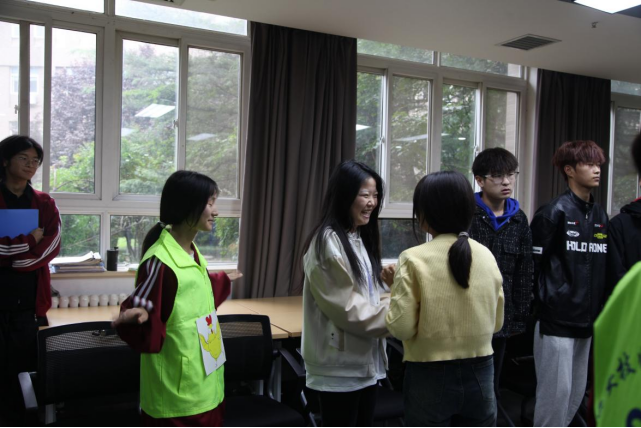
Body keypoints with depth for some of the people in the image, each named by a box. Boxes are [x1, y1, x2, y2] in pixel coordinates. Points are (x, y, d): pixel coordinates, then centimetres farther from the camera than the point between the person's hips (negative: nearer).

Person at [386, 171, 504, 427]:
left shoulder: (414, 259, -15)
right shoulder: (486, 256, -1)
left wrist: (395, 291, 1)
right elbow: (496, 322, 7)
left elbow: (401, 327, -15)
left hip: (430, 377, -3)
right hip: (479, 373, 4)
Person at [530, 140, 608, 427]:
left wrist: (600, 309, 10)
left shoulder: (600, 216, 11)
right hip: (557, 319, -7)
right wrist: (544, 303, -8)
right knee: (556, 391, -2)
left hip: (587, 320, 7)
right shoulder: (554, 212, -10)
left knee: (577, 391, 14)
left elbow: (603, 269, 14)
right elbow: (533, 265, -11)